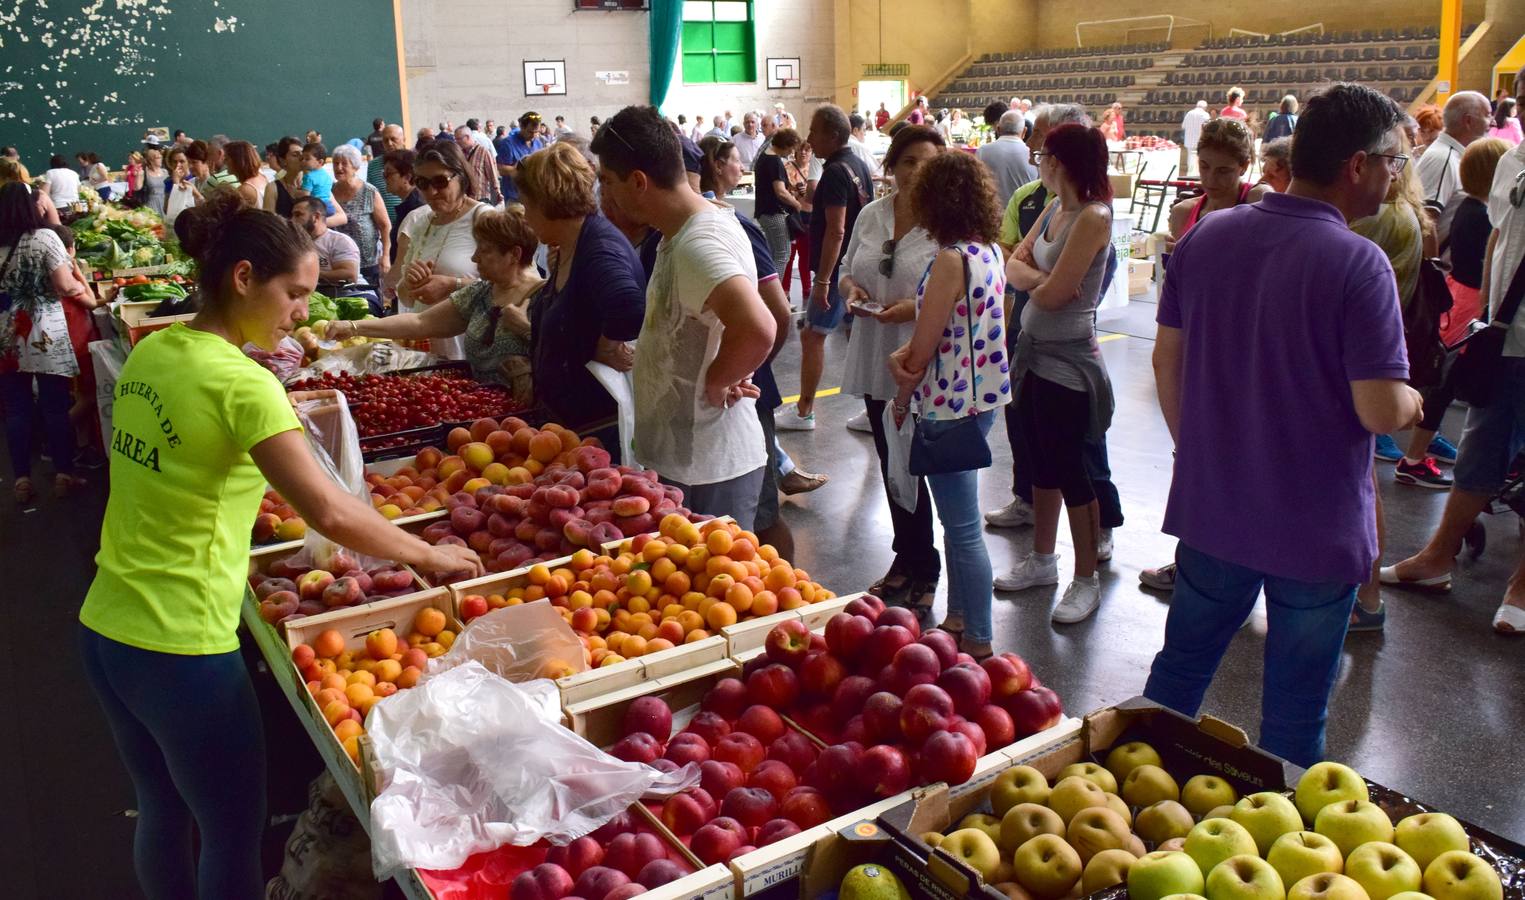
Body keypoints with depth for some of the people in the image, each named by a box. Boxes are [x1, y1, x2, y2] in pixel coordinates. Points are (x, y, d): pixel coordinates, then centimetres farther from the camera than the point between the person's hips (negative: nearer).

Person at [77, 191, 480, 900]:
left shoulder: (150, 352, 3)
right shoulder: (241, 382, -20)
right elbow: (329, 512, -25)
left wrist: (275, 411, 9)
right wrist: (429, 555, -14)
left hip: (105, 629, 8)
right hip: (181, 648, -8)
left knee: (164, 814, 25)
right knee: (234, 835, 10)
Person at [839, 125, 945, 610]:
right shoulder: (871, 215, 7)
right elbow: (847, 269, 18)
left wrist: (917, 308, -25)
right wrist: (851, 289, -3)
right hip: (875, 360, 6)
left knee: (913, 469, 1)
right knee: (891, 464, 16)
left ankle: (921, 569, 20)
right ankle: (907, 560, 33)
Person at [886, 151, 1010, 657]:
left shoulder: (951, 259, -20)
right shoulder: (989, 251, 7)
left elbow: (923, 350, -16)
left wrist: (902, 401, 0)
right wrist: (905, 353, -5)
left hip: (950, 406, -9)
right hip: (983, 397, 10)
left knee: (963, 527, 0)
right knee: (959, 519, 20)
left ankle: (978, 642, 11)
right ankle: (957, 620, 33)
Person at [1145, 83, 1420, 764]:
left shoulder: (1205, 237, -2)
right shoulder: (1357, 263, -20)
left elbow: (1166, 361, 5)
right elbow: (1382, 412, -22)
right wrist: (1412, 400, 1)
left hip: (1211, 510, 5)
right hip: (1317, 528, -5)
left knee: (1179, 669, 22)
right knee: (1294, 718, 12)